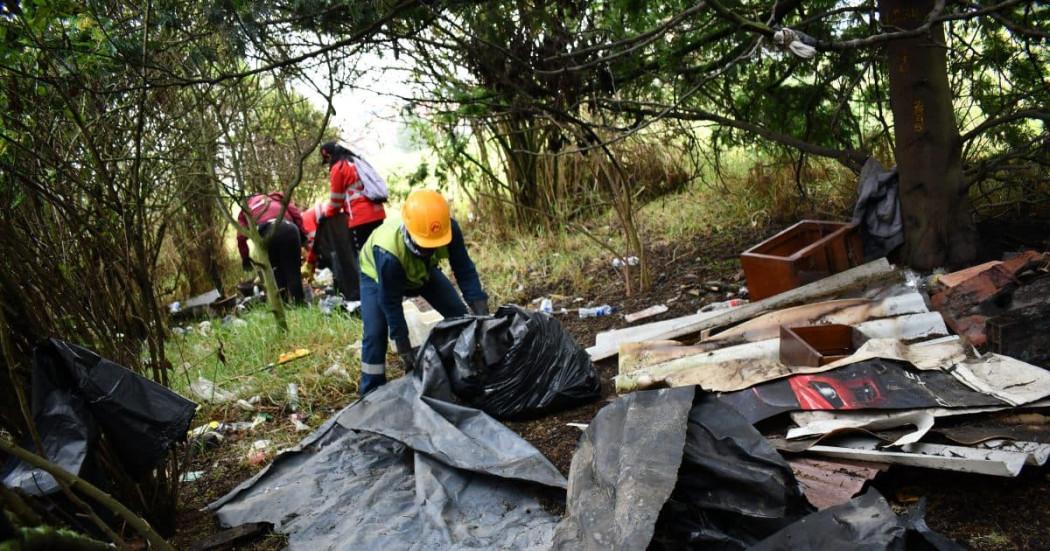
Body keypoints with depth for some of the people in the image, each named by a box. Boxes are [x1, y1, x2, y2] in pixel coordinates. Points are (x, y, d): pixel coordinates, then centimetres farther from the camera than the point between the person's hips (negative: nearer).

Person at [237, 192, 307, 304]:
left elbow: (241, 237, 22)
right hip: (289, 228, 1)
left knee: (275, 272, 15)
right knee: (293, 270, 9)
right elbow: (295, 213, 21)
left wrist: (245, 258, 31)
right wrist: (302, 233, 22)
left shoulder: (245, 209, 35)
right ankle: (299, 302, 3)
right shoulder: (276, 197, 40)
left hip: (268, 232, -1)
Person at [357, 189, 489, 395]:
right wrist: (406, 354, -31)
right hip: (378, 274, -4)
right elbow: (391, 305, -35)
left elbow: (465, 273, -26)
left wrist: (483, 317, -32)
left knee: (459, 316, -4)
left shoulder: (450, 229, -37)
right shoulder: (388, 252, -45)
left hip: (423, 270, 4)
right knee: (375, 333, -19)